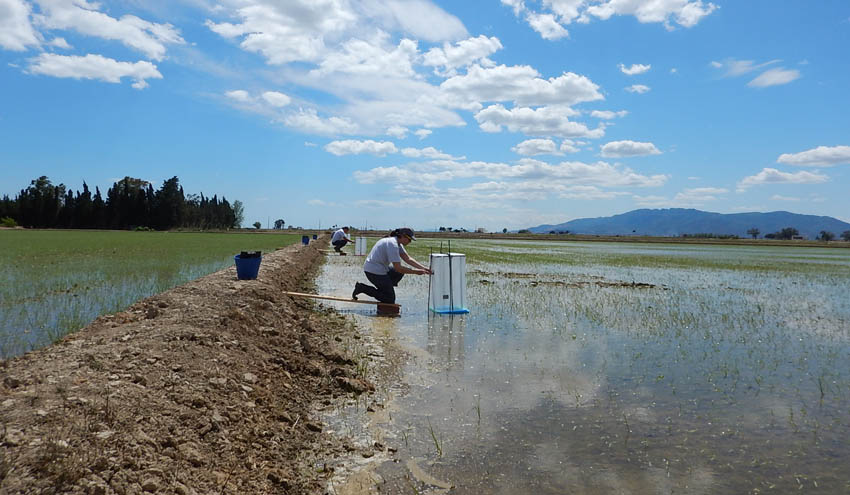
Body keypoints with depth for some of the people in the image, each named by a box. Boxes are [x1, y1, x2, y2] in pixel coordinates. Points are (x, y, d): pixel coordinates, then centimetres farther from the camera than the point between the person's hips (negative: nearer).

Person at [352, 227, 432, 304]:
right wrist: (415, 272, -16)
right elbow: (398, 268, -23)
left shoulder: (397, 242, 9)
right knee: (390, 299, -4)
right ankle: (362, 288, -4)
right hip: (375, 271, -10)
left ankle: (385, 289, 11)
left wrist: (423, 268, 1)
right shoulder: (393, 244, -22)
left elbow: (408, 259, 10)